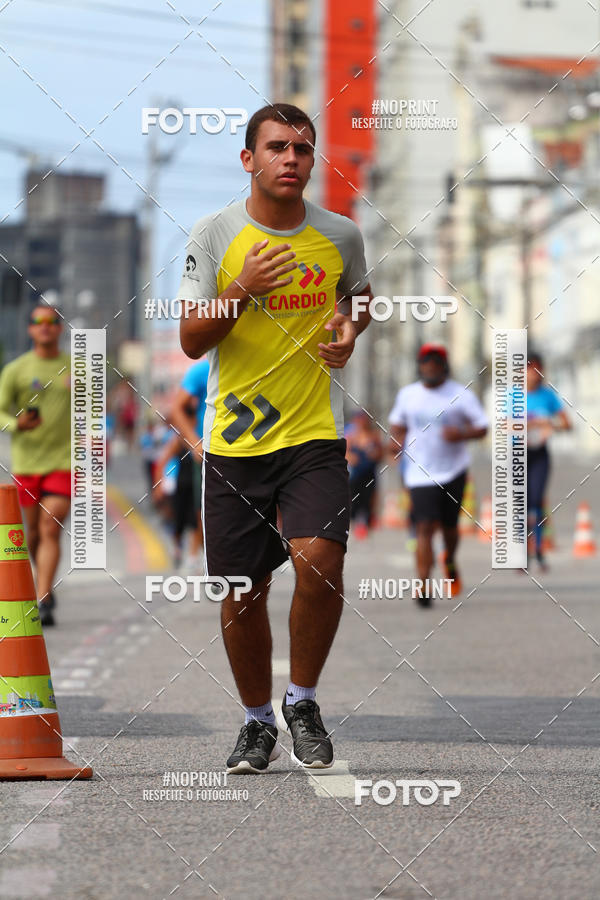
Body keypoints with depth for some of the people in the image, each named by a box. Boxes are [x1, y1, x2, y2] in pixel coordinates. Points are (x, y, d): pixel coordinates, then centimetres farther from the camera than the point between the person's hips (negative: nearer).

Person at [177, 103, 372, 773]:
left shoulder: (340, 235, 2)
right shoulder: (214, 234, -3)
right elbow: (191, 342, -2)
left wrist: (349, 330, 0)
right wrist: (241, 291, -19)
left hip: (315, 433, 0)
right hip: (233, 439, 0)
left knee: (320, 562, -20)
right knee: (243, 591, 4)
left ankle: (302, 702, 4)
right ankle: (257, 720, 26)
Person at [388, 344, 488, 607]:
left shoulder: (461, 395, -3)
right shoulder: (407, 395, 6)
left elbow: (482, 427, -2)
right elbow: (397, 423, 22)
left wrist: (462, 433, -22)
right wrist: (396, 440, 1)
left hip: (453, 470, 0)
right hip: (420, 474, 0)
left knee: (449, 526, 11)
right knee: (424, 527, -12)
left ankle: (450, 561, 44)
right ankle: (423, 586, -15)